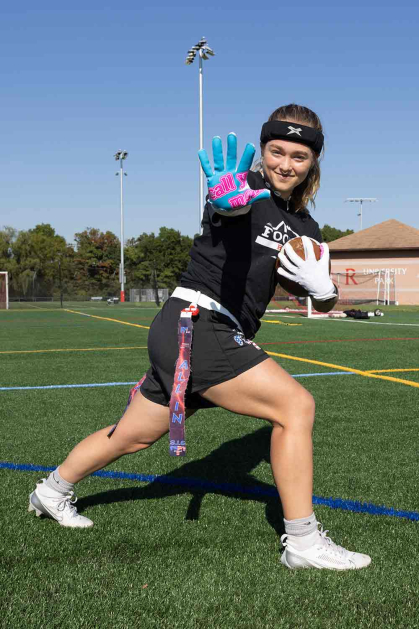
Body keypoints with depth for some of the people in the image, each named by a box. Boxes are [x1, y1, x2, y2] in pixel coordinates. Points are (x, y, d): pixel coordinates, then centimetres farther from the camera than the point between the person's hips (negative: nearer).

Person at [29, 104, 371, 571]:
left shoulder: (305, 228, 14)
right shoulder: (249, 190, -9)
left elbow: (324, 303, 18)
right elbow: (230, 204, -36)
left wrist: (321, 286, -6)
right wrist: (227, 197, -60)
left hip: (220, 336, 9)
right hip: (194, 324, -9)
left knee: (133, 436, 20)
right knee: (295, 404, -16)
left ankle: (52, 490, 40)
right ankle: (302, 542, -6)